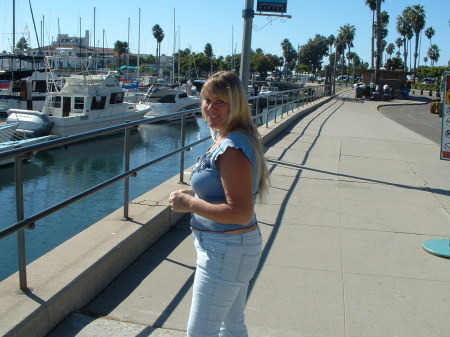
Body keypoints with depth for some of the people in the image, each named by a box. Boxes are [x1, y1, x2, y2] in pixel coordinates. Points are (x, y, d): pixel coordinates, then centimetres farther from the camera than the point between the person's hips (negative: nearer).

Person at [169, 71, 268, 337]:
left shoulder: (232, 150, -24)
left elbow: (240, 213, -28)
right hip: (239, 246, 10)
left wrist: (190, 204, -20)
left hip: (225, 252, -10)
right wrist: (195, 195, 6)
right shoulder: (226, 139, 8)